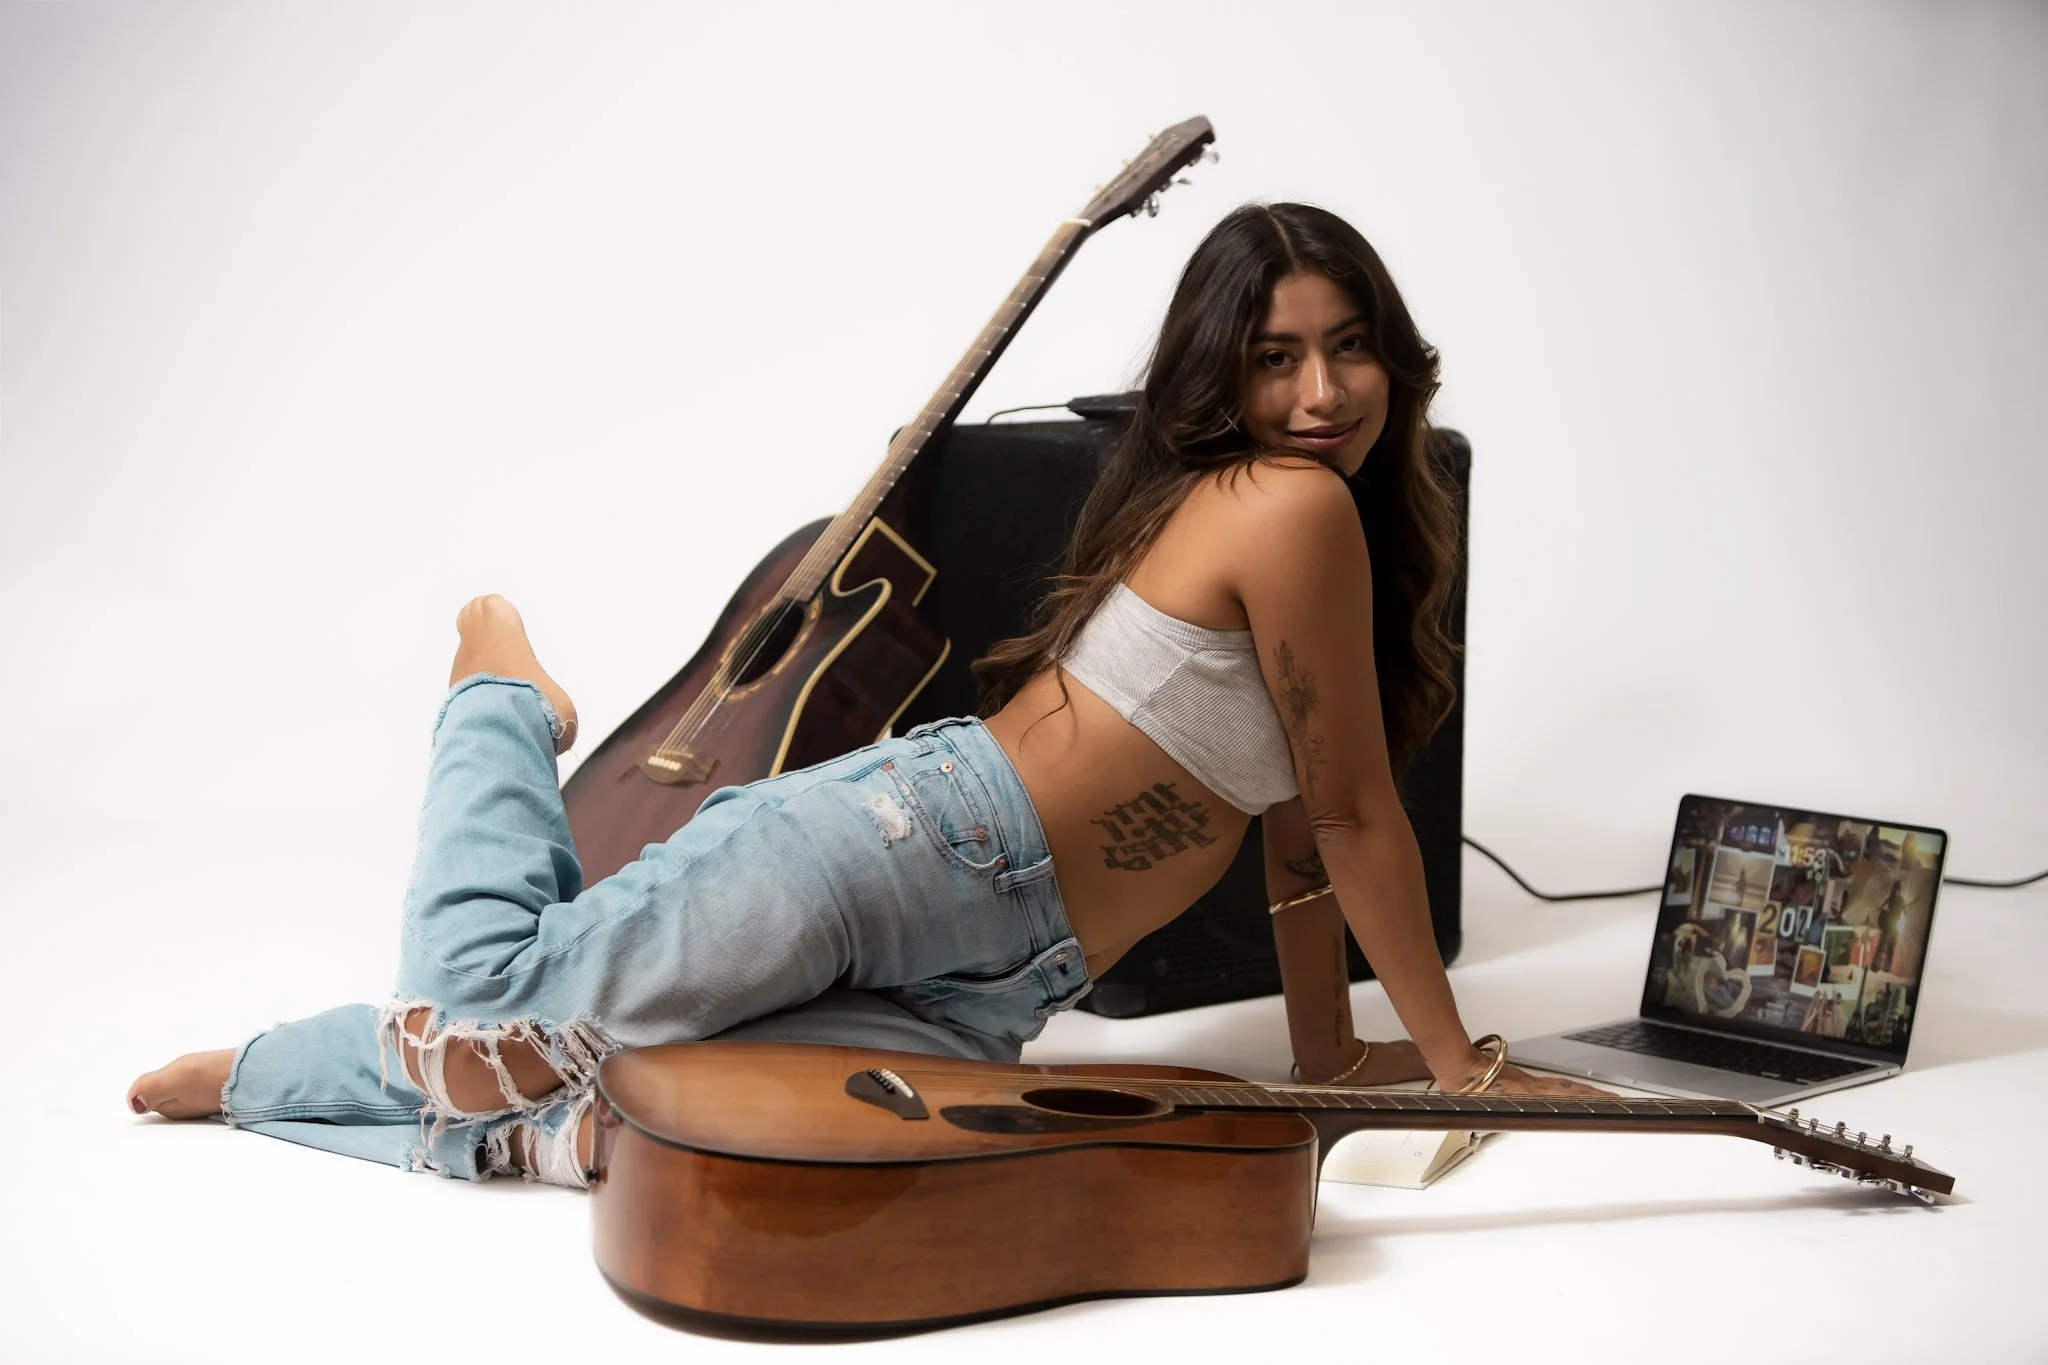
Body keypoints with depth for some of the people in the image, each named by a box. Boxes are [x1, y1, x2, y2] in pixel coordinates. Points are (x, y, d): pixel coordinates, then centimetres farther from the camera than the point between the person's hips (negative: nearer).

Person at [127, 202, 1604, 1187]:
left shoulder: (1336, 512, 15)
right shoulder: (1297, 504, -14)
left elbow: (1299, 811, 18)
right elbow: (1355, 814, -10)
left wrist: (1328, 1049, 16)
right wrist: (1454, 1060, 0)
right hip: (901, 842, -8)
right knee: (497, 992, -2)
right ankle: (505, 712, 28)